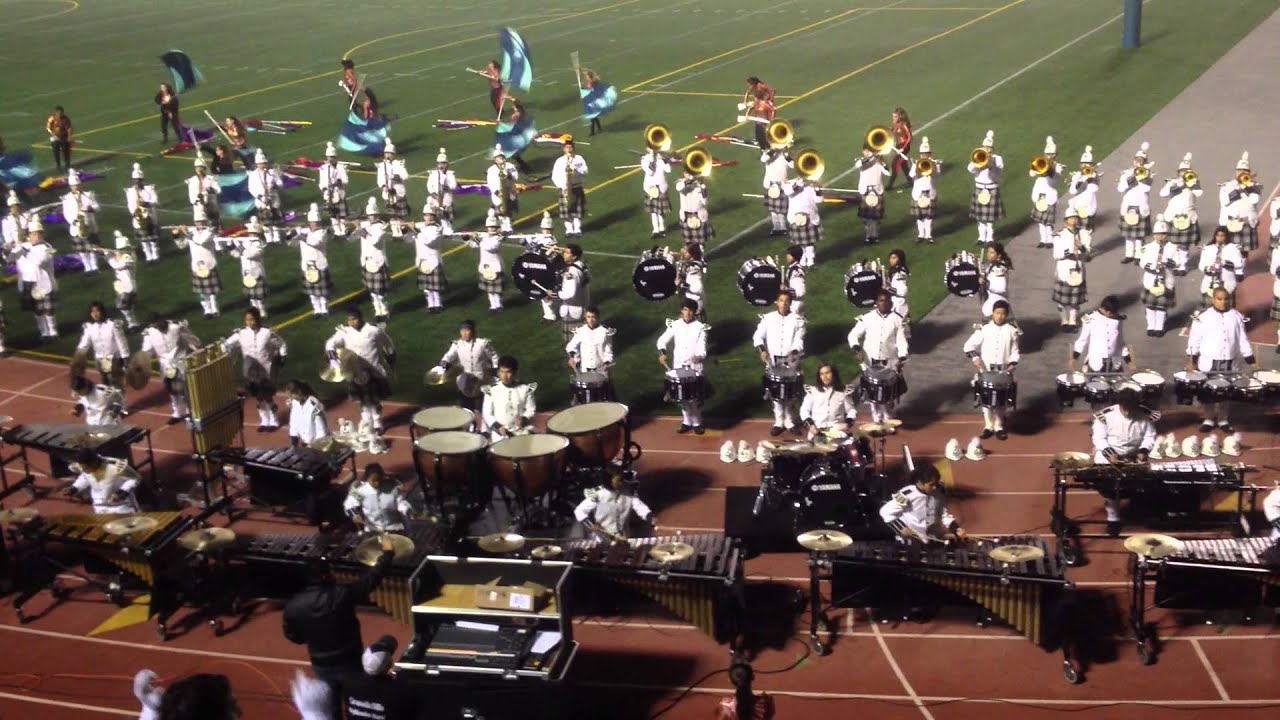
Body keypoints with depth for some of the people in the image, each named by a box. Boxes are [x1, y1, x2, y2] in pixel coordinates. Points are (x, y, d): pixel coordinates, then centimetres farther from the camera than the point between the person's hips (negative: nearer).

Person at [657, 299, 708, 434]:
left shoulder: (700, 327, -5)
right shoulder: (674, 325, 0)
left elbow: (702, 347, -12)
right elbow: (663, 340, -5)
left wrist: (700, 356, -33)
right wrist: (662, 353, -24)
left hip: (695, 367, -2)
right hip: (679, 366, 2)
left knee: (695, 397, 3)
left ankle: (697, 423, 19)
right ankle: (686, 421, 24)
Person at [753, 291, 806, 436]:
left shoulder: (797, 319, 1)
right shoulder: (768, 318, 1)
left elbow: (799, 339, -7)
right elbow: (758, 336, -1)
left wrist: (794, 352, -25)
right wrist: (762, 350, -18)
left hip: (791, 361, 0)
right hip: (773, 361, 0)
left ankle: (790, 422, 17)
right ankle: (778, 422, 14)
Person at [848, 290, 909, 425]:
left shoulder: (898, 320, -1)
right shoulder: (867, 318, -1)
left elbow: (902, 342, -4)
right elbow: (853, 335, -1)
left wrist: (901, 359, -18)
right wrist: (857, 349, -18)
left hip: (889, 363, 0)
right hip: (870, 362, 0)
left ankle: (887, 419, 22)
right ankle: (876, 420, 19)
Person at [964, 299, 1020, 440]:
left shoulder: (1011, 330, -2)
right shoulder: (984, 329, -4)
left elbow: (1014, 351, 3)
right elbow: (969, 345, -4)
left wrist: (1012, 364, -12)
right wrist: (975, 358, -19)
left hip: (1004, 371, 0)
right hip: (986, 371, 0)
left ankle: (999, 427, 19)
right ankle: (988, 426, 18)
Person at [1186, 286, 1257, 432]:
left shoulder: (1236, 316, 0)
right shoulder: (1203, 317, -8)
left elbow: (1243, 340, 4)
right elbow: (1194, 340, -5)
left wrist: (1251, 361, 2)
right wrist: (1191, 360, -8)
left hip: (1230, 363, 2)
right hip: (1208, 363, -2)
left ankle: (1223, 419, 26)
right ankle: (1208, 419, 23)